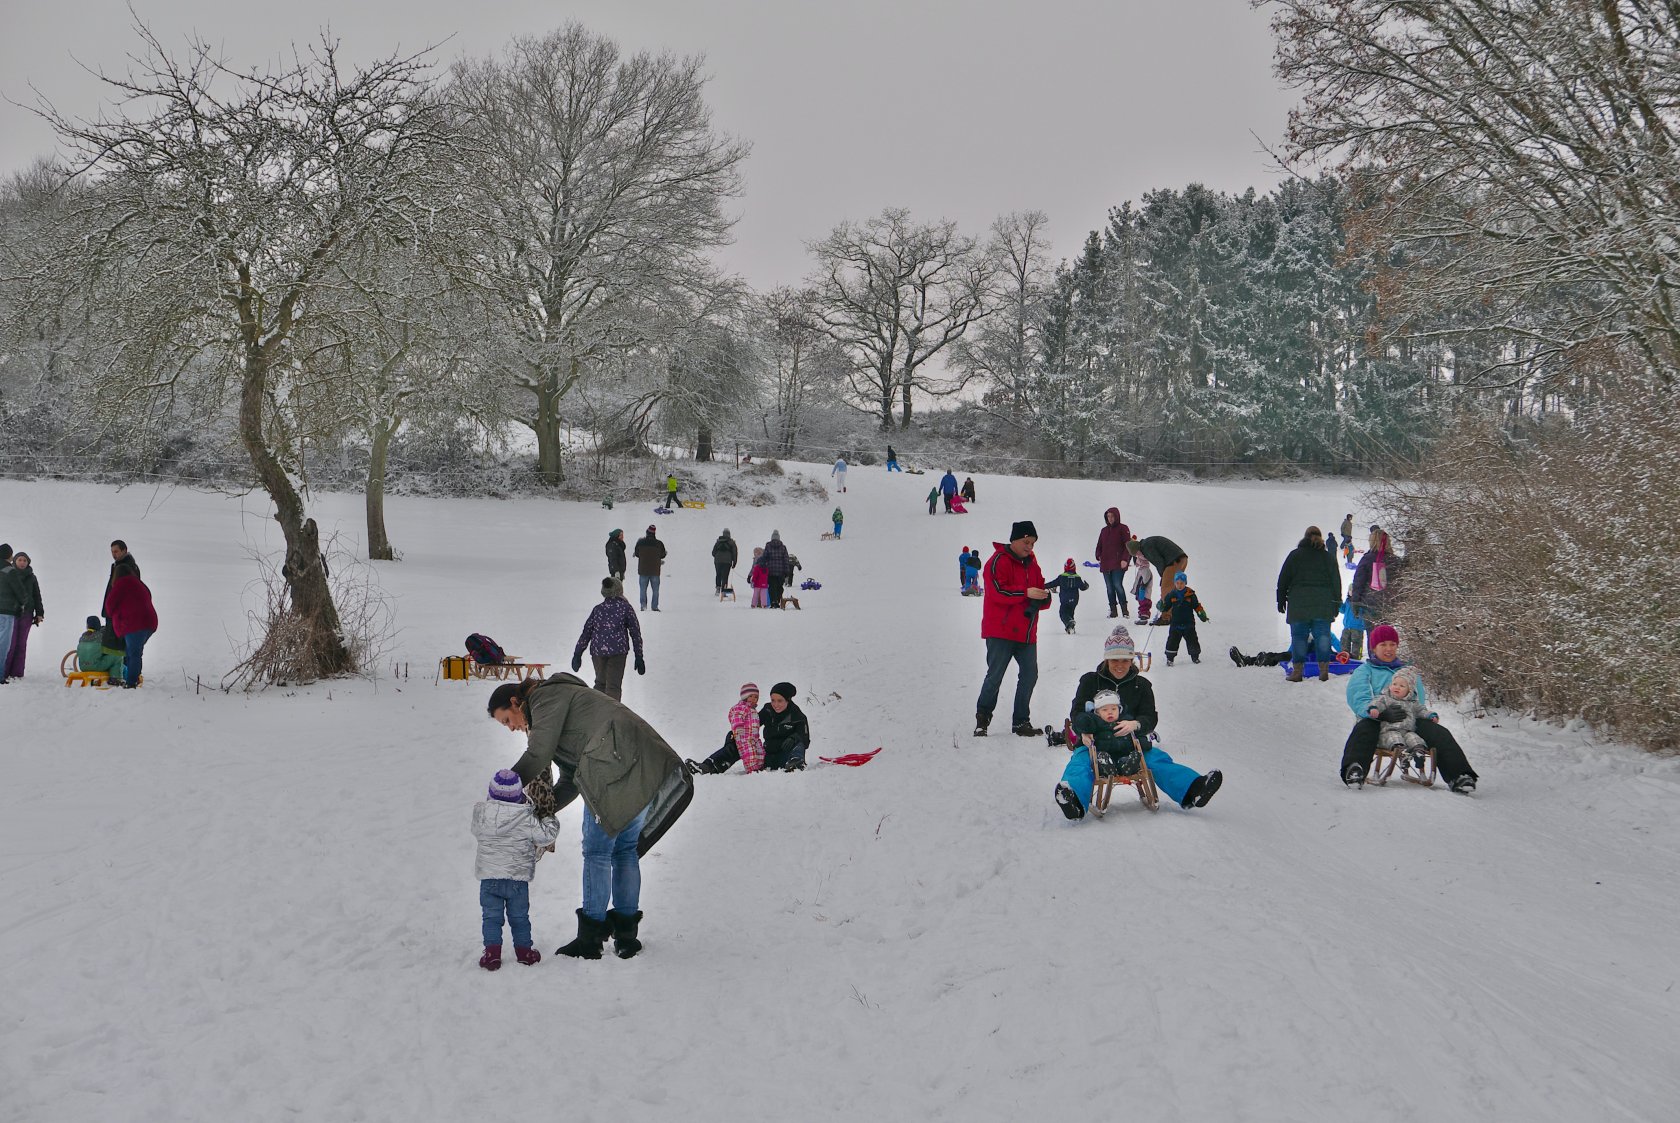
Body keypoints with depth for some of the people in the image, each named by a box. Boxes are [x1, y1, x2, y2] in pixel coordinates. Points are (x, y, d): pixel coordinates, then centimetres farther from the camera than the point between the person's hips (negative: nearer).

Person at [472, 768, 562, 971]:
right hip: (518, 878, -1)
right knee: (519, 916, 14)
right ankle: (524, 950, 22)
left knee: (491, 916, 9)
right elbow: (546, 836, -10)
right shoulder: (526, 818, -15)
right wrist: (550, 819, 10)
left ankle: (492, 952, 0)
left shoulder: (481, 812, -6)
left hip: (488, 877, 1)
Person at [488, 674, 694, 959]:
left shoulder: (546, 696, 3)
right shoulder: (558, 701, 32)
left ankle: (590, 940, 2)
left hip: (617, 770, -10)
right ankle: (627, 935, 17)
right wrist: (545, 808, 13)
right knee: (625, 849, 15)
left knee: (596, 852, -2)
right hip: (647, 768, 10)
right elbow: (571, 781, 27)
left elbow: (537, 756, -7)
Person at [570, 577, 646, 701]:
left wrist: (577, 654, 17)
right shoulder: (625, 608, 4)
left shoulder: (597, 609, 13)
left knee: (600, 682, 21)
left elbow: (586, 632, 13)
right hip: (617, 650, -3)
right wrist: (639, 657, 7)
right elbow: (635, 632, 3)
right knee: (613, 686, -1)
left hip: (597, 650, 3)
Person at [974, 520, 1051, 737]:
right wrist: (1026, 592, -22)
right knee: (995, 676, -7)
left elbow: (1038, 588, 17)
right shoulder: (999, 561, -7)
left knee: (1029, 675, 4)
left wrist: (1043, 597, -8)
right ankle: (982, 719, 6)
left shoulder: (1031, 564, 17)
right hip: (1001, 632, -7)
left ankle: (1021, 721, 13)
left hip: (1026, 633, 7)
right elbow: (997, 591, -19)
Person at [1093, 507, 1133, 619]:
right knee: (1109, 588, 4)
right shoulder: (1104, 530, 18)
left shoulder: (1123, 529, 2)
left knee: (1118, 585, -15)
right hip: (1105, 564, 6)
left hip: (1118, 564, -6)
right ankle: (1113, 610, 8)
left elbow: (1128, 545, -5)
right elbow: (1099, 546, 20)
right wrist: (1099, 557, 3)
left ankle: (1124, 609, -9)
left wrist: (1124, 559, -15)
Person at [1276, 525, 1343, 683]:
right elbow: (1336, 582, 8)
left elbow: (1283, 580, 3)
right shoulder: (1328, 557, 7)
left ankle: (1297, 671, 0)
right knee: (1322, 636, 4)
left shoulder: (1295, 555, 2)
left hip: (1298, 605, -1)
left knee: (1298, 637, 2)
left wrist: (1281, 600, 11)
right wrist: (1336, 604, 13)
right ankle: (1324, 670, 0)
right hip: (1323, 606, 1)